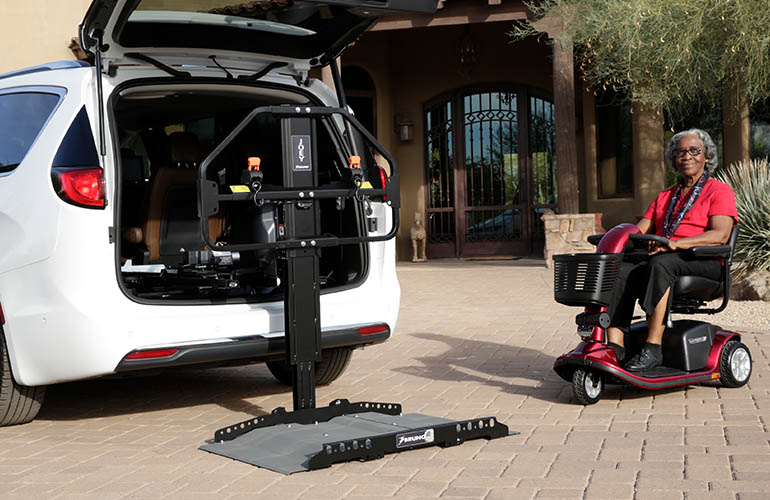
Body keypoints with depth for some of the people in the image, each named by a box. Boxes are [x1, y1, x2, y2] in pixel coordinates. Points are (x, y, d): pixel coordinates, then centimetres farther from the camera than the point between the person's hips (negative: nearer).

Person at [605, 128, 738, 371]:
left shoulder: (720, 191, 8)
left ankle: (653, 348, -40)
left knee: (660, 264, -38)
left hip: (703, 262, -5)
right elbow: (641, 229, 18)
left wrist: (676, 243, -25)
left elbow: (720, 235, -10)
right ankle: (614, 348, -35)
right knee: (620, 268, -26)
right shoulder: (664, 197, 27)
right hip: (660, 256, 5)